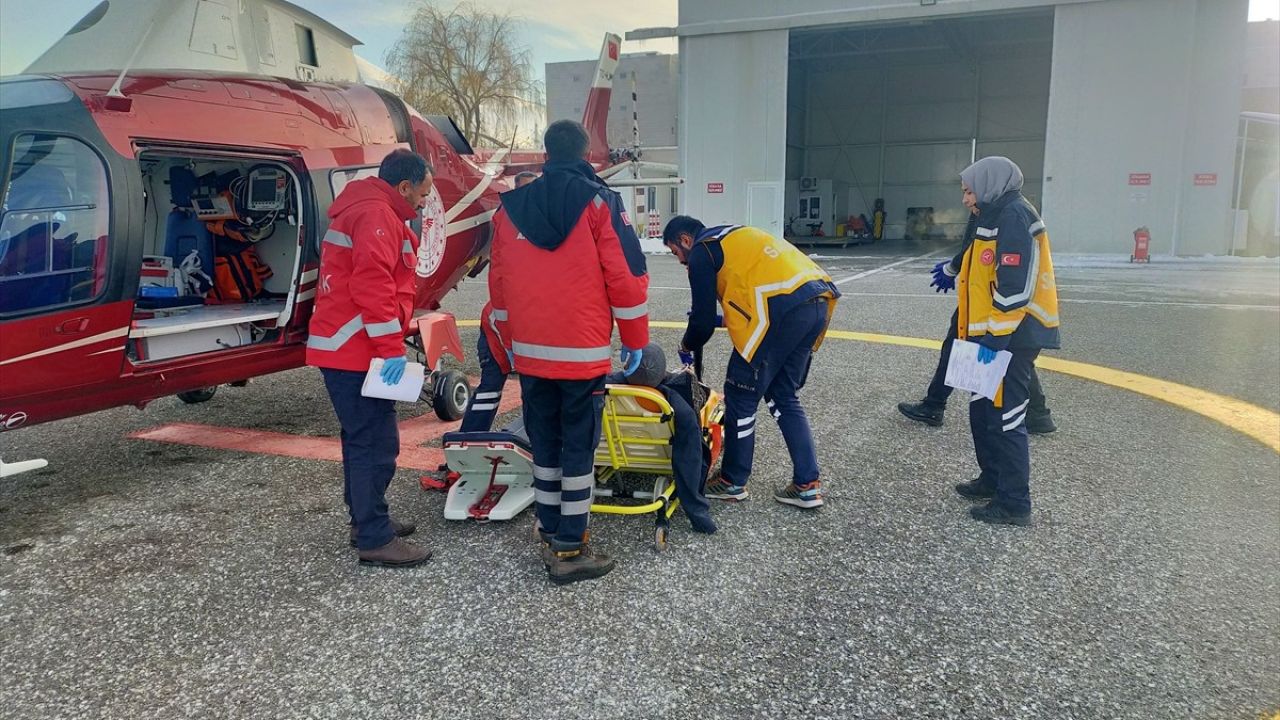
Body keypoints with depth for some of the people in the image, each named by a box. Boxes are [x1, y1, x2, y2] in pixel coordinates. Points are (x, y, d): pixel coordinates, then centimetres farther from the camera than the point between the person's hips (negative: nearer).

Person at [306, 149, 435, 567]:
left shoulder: (363, 210, 22)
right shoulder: (377, 215, -13)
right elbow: (373, 286, -24)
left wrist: (386, 346, 20)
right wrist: (391, 347, -23)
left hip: (344, 349, 11)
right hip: (357, 353, -11)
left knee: (363, 438, 17)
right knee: (376, 443, -8)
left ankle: (366, 521, 28)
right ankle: (375, 540, -3)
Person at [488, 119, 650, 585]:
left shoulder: (510, 207, 7)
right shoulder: (598, 202, -7)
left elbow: (498, 282, 12)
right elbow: (626, 276, -10)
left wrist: (510, 343, 23)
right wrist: (636, 340, 1)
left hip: (529, 353, 5)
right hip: (582, 353, -4)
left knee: (545, 445, 16)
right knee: (578, 448, 2)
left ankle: (551, 534, 25)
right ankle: (571, 551, 7)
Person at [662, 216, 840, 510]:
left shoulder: (701, 251, 6)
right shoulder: (733, 236, 30)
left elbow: (703, 319, 6)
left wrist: (687, 346, 25)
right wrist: (728, 320, 36)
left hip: (782, 308, -9)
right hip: (817, 302, 9)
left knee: (741, 397, 6)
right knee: (783, 396, 18)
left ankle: (732, 482, 17)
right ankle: (807, 485, 17)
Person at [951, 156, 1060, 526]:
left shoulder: (1014, 215, -15)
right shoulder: (996, 215, 18)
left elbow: (1015, 283, -22)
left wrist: (995, 336, -22)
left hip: (1011, 336, -10)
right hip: (994, 333, 11)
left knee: (1006, 417, -6)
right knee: (983, 409, 18)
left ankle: (1014, 503, 2)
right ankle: (993, 479, 32)